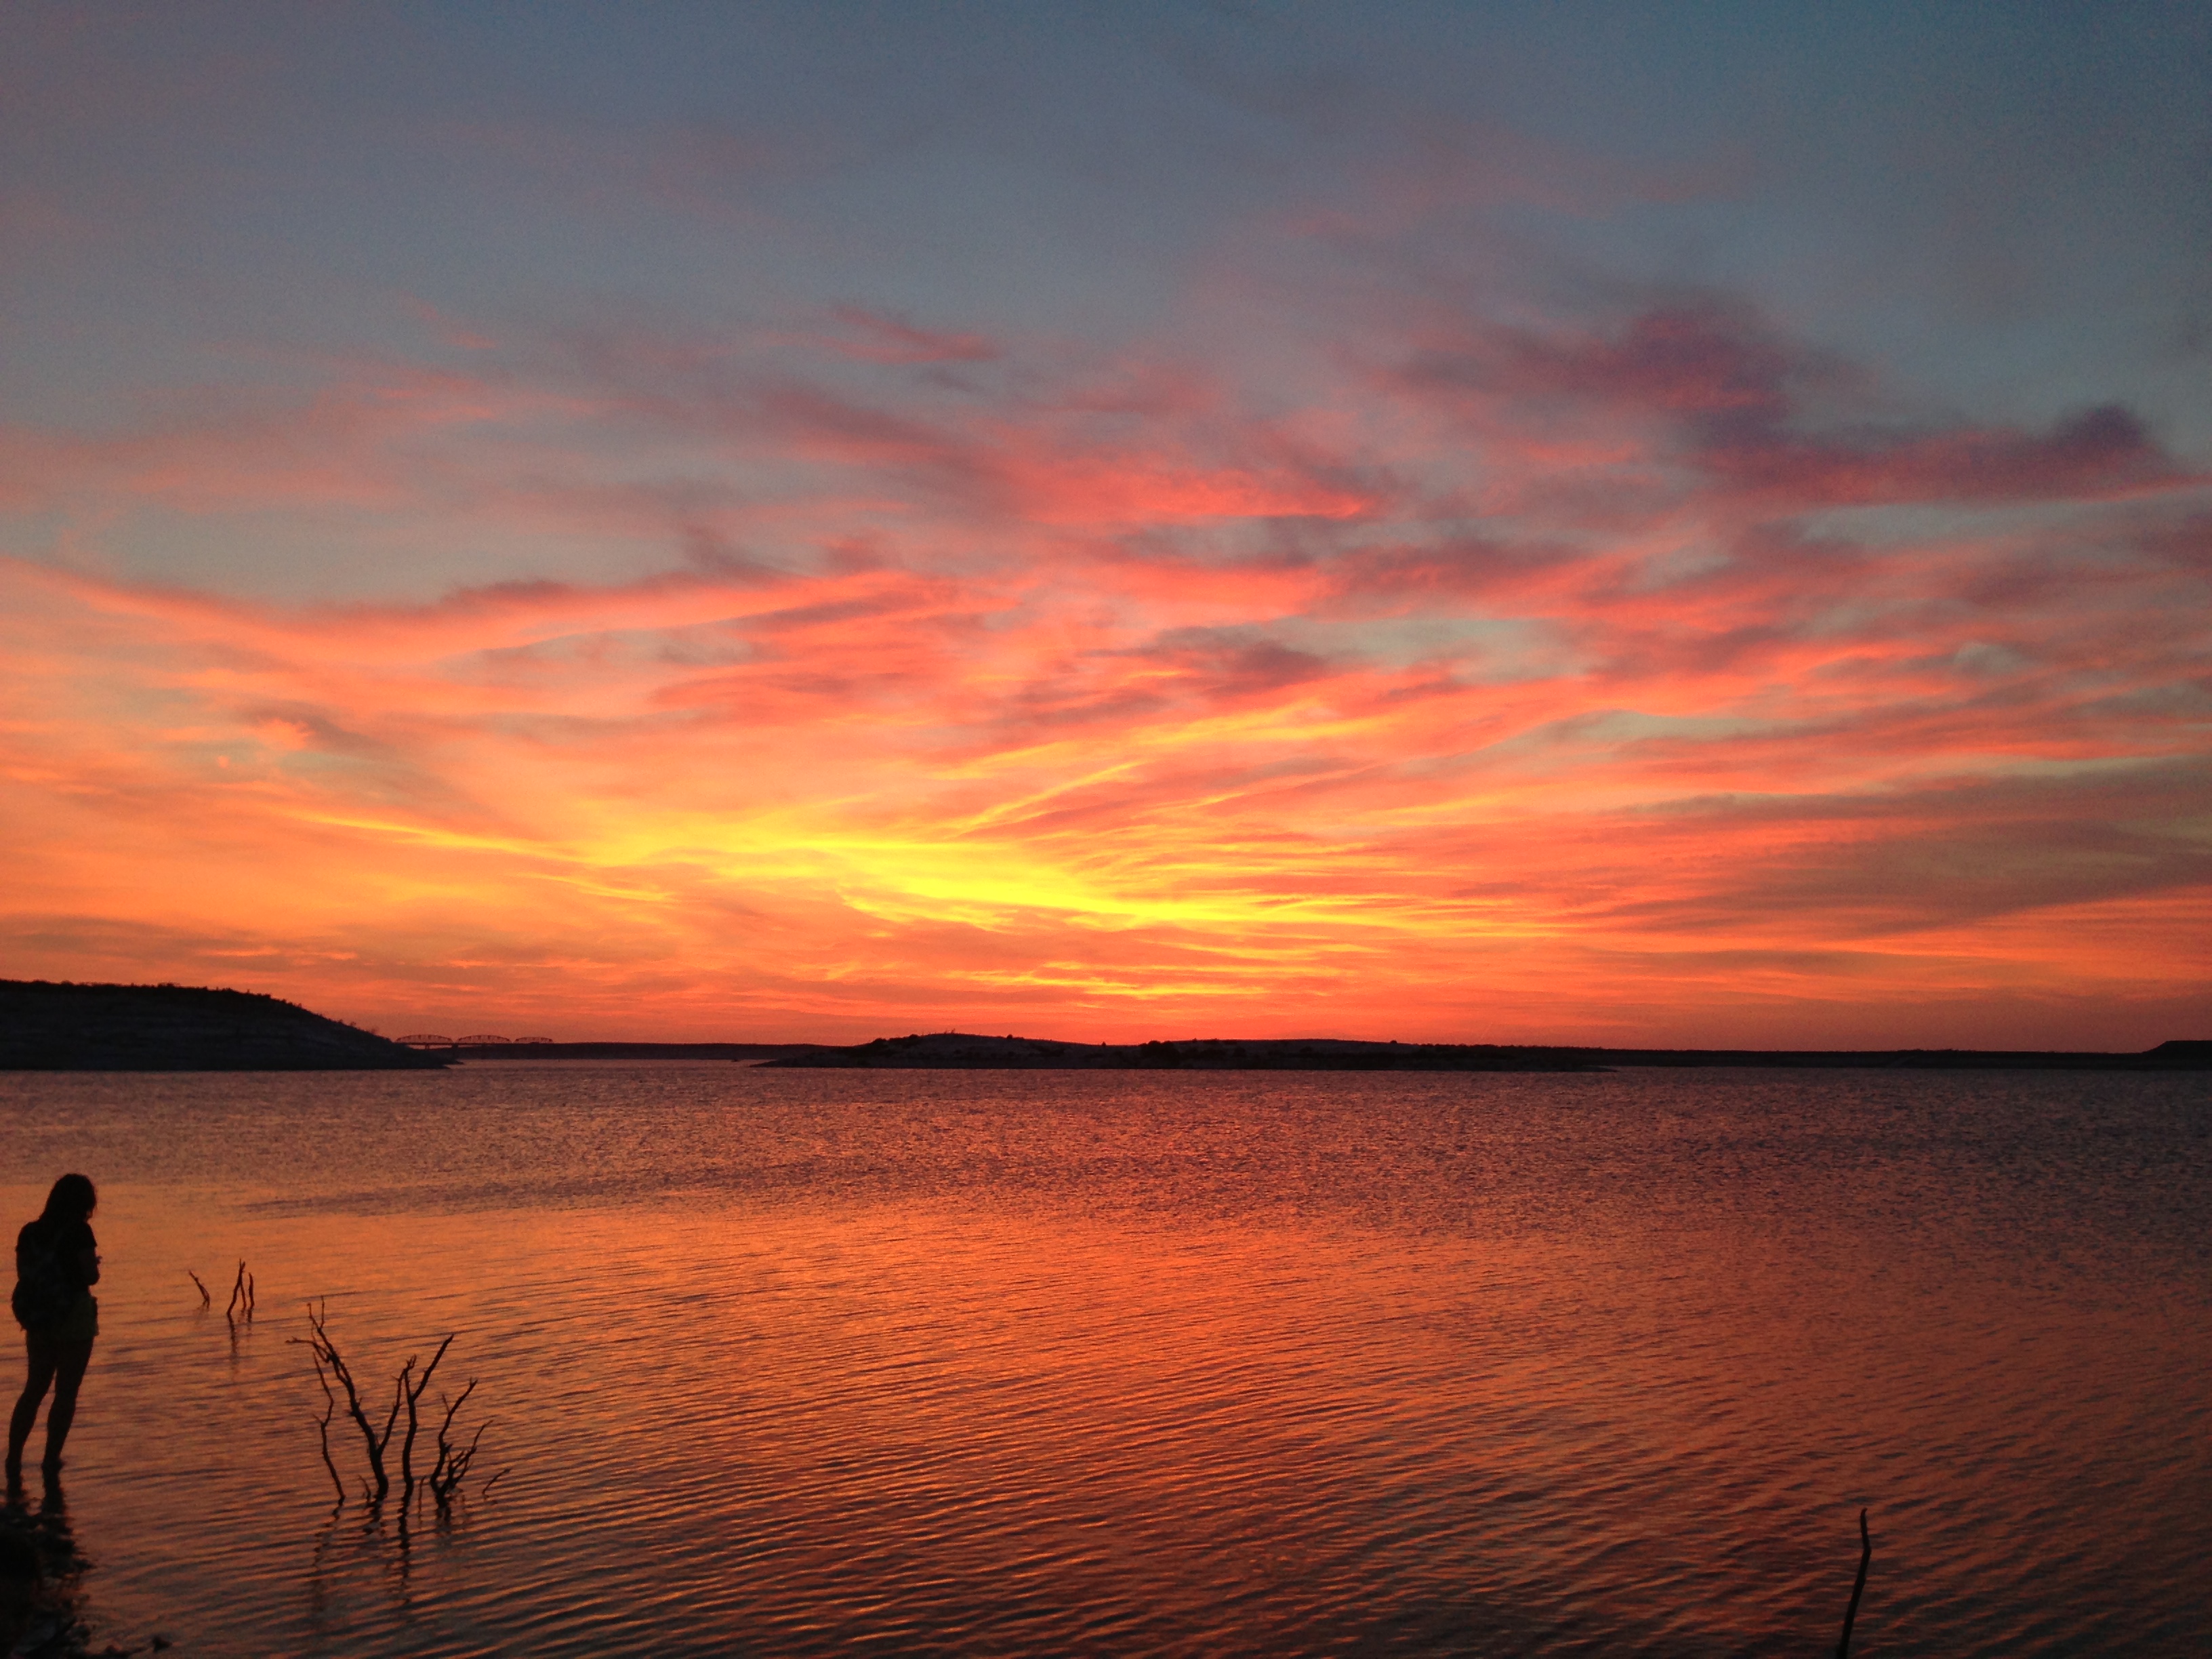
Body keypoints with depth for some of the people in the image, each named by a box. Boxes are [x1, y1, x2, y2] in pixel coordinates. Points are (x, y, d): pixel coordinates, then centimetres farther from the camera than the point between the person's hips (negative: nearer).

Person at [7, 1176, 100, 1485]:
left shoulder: (29, 1232, 5)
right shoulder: (79, 1232, -12)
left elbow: (23, 1273, 9)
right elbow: (91, 1276, -14)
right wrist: (95, 1262, 7)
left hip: (39, 1320, 6)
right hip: (75, 1319, -5)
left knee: (35, 1389, 17)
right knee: (66, 1393, 3)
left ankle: (14, 1460, 13)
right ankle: (51, 1463, 4)